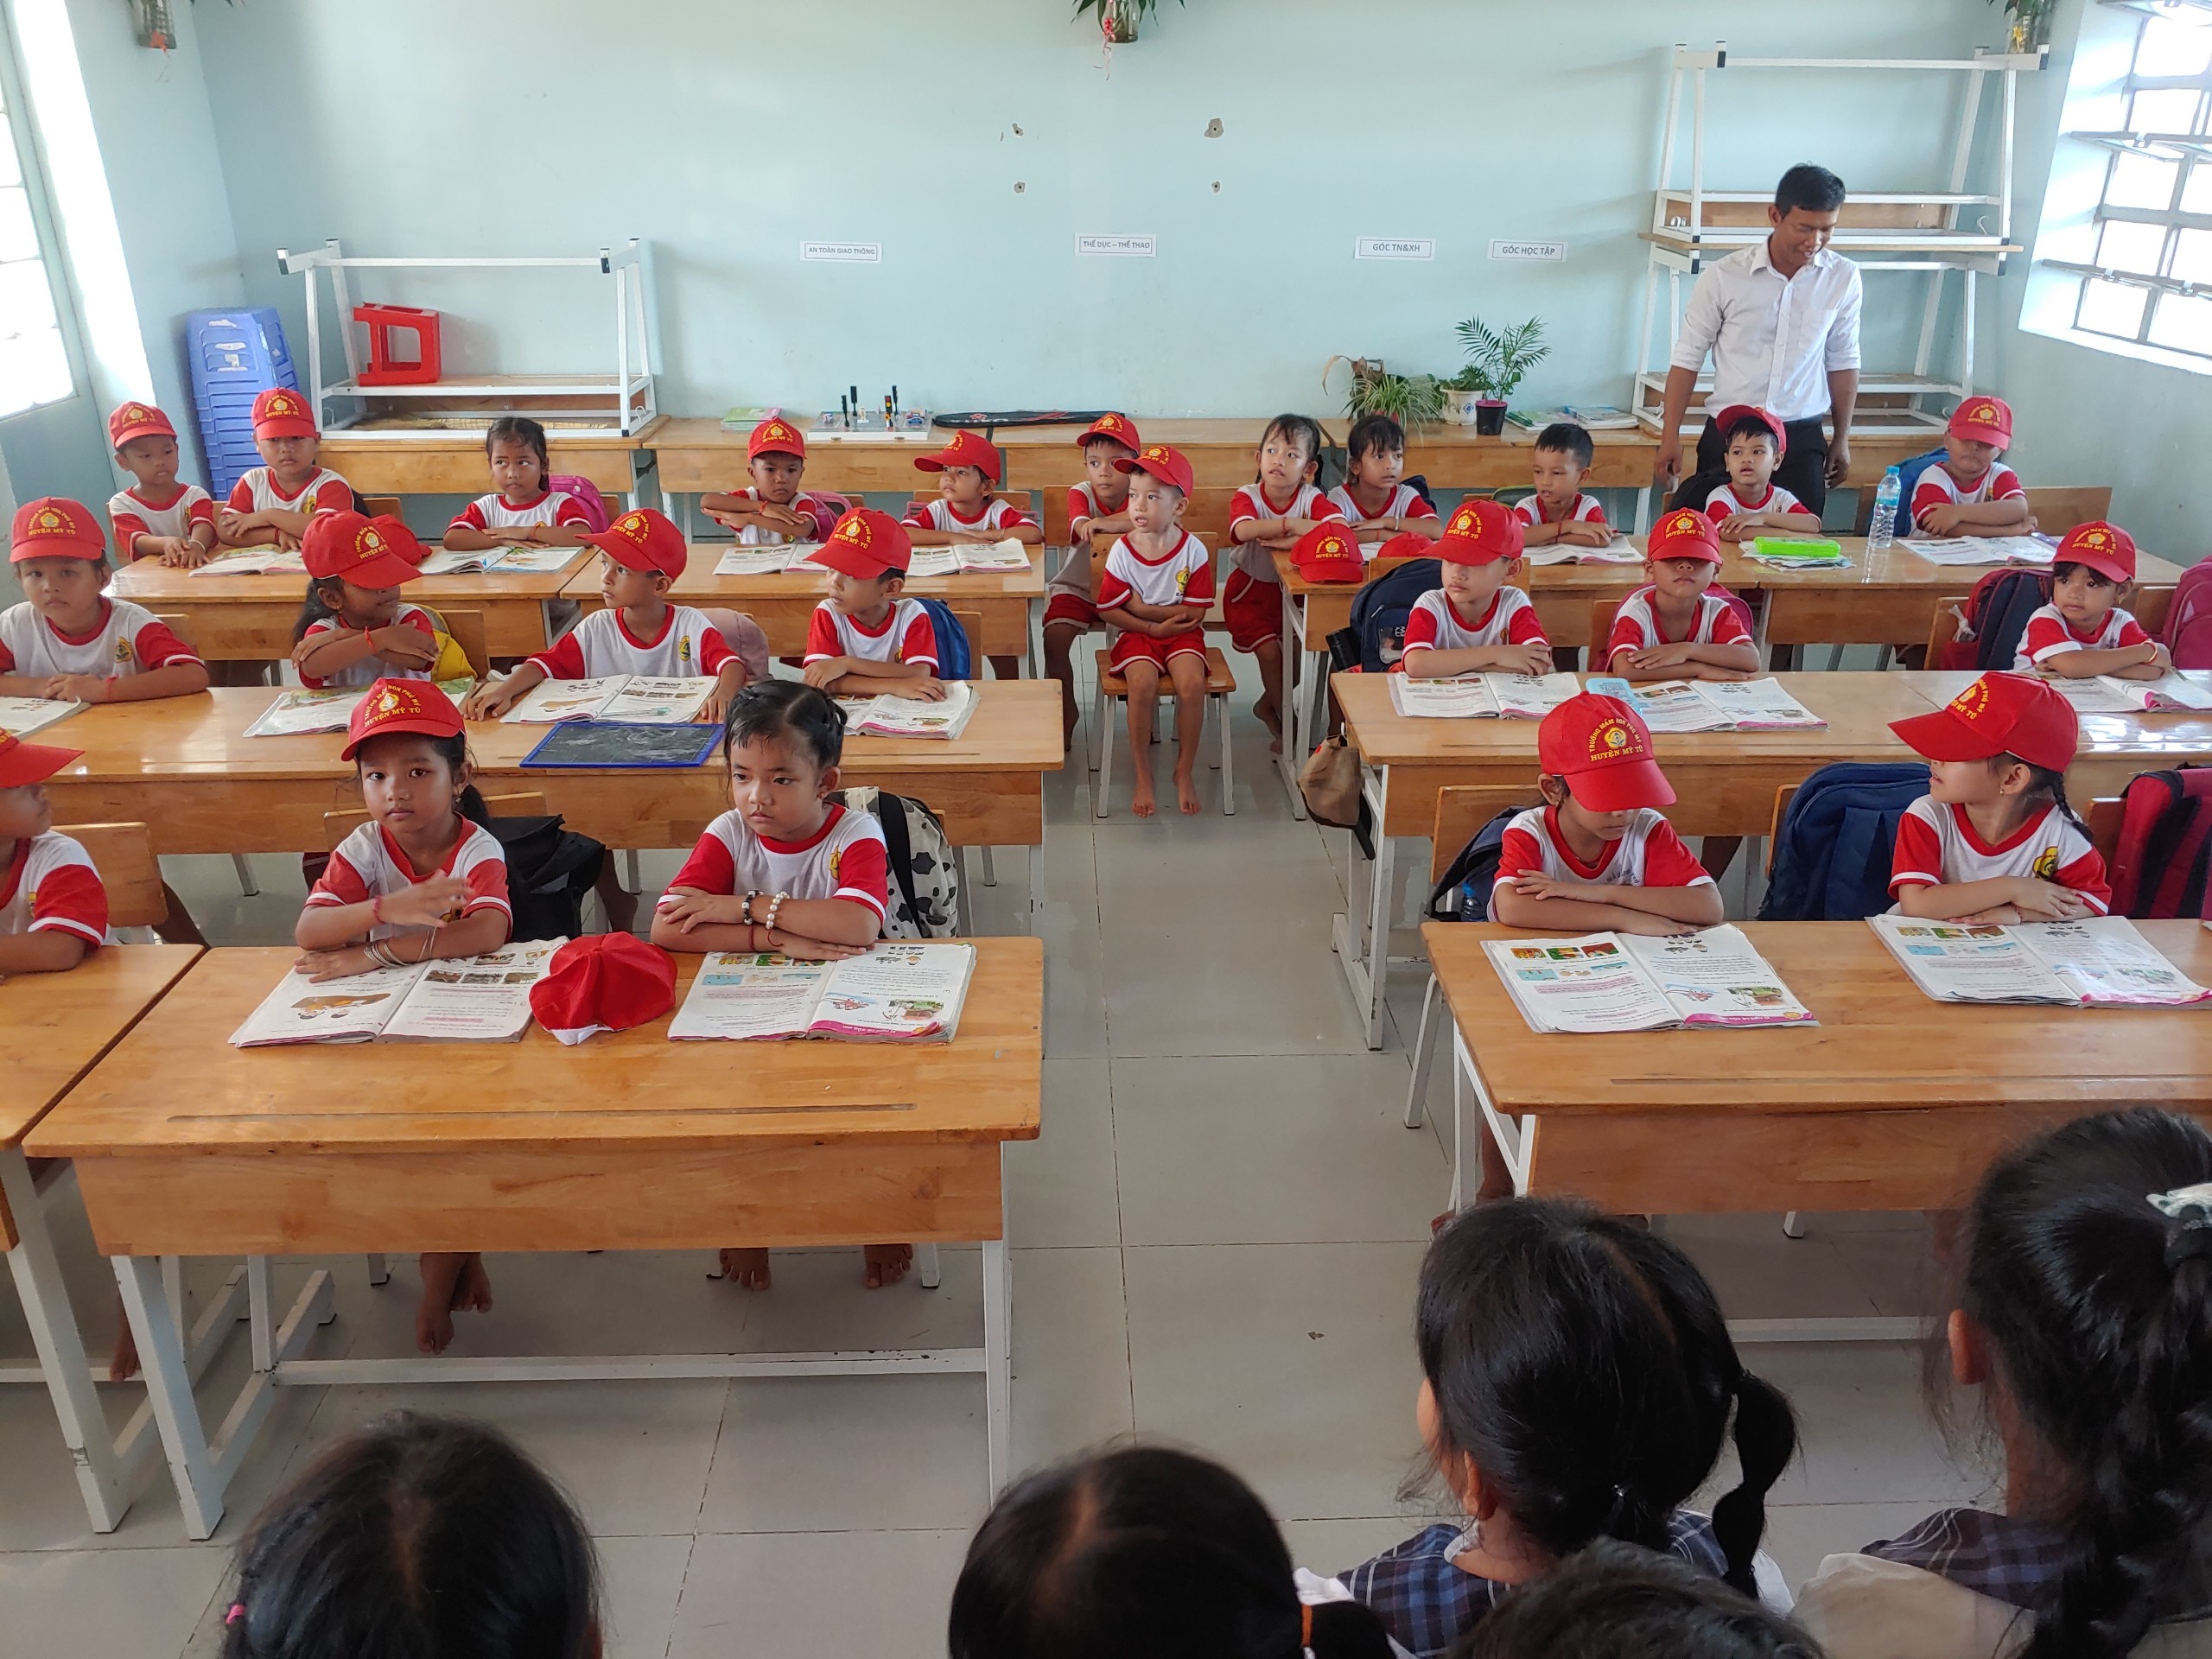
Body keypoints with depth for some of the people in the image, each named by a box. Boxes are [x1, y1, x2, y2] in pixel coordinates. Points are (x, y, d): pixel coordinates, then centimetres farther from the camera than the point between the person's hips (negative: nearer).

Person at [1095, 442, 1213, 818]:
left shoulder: (1194, 551, -8)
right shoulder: (1122, 551, -7)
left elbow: (1195, 613, -7)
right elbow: (1109, 611, -4)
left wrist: (1144, 608, -13)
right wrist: (1155, 627, -12)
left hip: (1182, 634, 0)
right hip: (1136, 634, 0)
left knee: (1192, 683, -27)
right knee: (1143, 682, -29)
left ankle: (1185, 771, -5)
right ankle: (1142, 775, -11)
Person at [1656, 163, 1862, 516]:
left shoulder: (1843, 279, 2)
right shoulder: (1723, 277, -6)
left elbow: (1842, 363, 12)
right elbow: (1688, 358, 1)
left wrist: (1841, 438, 15)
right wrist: (1670, 438, -2)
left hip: (1801, 438, 2)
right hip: (1727, 434, -2)